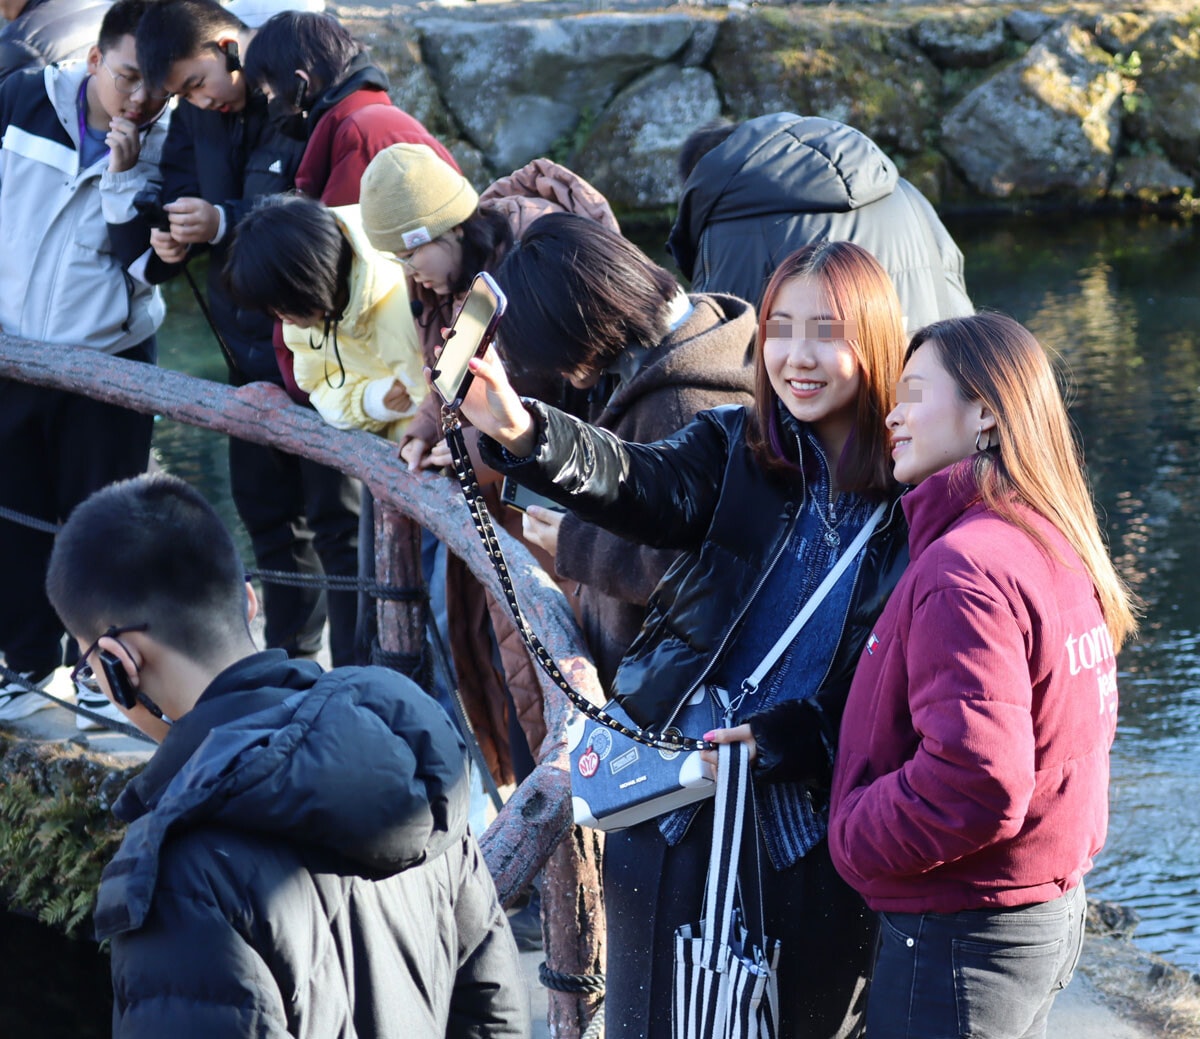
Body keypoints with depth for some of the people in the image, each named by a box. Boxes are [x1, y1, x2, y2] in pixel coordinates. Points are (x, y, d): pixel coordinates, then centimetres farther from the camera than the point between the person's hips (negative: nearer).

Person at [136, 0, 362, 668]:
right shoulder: (196, 117, 7)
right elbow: (180, 194, 12)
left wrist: (224, 223, -32)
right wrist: (169, 242, -11)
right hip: (251, 348, 8)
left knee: (336, 519, -4)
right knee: (266, 511, 17)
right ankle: (289, 664, 31)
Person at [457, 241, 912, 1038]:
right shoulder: (735, 449, 1)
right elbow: (645, 486, -19)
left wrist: (787, 736, -18)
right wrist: (524, 433, -38)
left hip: (819, 839, -1)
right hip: (680, 820, 1)